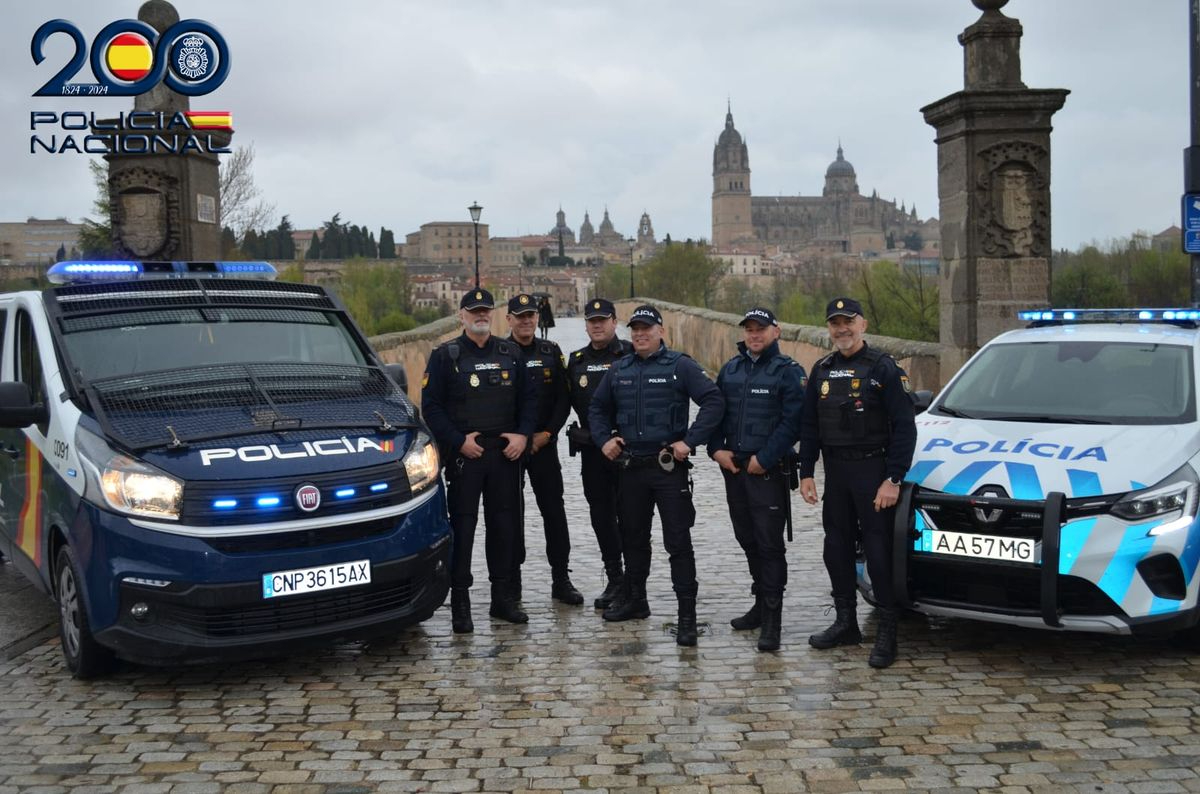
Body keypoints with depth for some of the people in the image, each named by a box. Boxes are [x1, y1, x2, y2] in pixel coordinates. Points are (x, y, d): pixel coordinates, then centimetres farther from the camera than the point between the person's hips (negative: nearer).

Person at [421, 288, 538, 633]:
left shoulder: (510, 354, 10)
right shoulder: (445, 356, -1)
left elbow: (528, 398, 12)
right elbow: (431, 405, -4)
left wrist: (522, 434, -3)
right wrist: (459, 441, -12)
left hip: (506, 451, 4)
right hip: (464, 453, -4)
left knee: (504, 523, 8)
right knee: (462, 525, -3)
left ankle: (502, 597, 19)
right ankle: (460, 602, 4)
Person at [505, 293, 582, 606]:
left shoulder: (551, 353, 8)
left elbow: (563, 399, 6)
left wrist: (547, 434, -5)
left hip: (544, 445, 2)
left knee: (554, 510, 2)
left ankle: (561, 580, 10)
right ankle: (512, 580, 13)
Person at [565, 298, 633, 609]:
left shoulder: (631, 355, -5)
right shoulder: (576, 361, 11)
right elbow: (569, 401, 19)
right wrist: (581, 433, 7)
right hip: (591, 450, 5)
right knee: (601, 517, 9)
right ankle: (615, 580, 20)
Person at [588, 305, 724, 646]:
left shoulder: (680, 365, -5)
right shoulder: (619, 370, 10)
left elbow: (714, 401, -12)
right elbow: (597, 408, 21)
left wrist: (690, 441, -17)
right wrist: (603, 439, 5)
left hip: (669, 467, -5)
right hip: (630, 467, 5)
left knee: (678, 541, -4)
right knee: (633, 536, 16)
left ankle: (687, 615, 0)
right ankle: (634, 599, 32)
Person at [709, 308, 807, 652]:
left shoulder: (788, 372, -5)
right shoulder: (730, 370, 14)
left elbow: (792, 422, -12)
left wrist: (764, 459, -17)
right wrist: (717, 449, -1)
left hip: (769, 471, -6)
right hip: (733, 468, 6)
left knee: (769, 543, -7)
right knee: (747, 539, 14)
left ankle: (772, 618, -3)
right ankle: (761, 604, 27)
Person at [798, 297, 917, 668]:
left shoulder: (884, 368, -6)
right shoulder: (822, 371, 12)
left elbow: (904, 427, -10)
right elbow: (809, 426, 15)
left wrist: (893, 480, -16)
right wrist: (806, 473, 8)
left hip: (873, 470, -6)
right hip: (835, 472, 6)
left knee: (879, 550, -5)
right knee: (837, 549, 11)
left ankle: (887, 633, 3)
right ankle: (846, 623, 23)